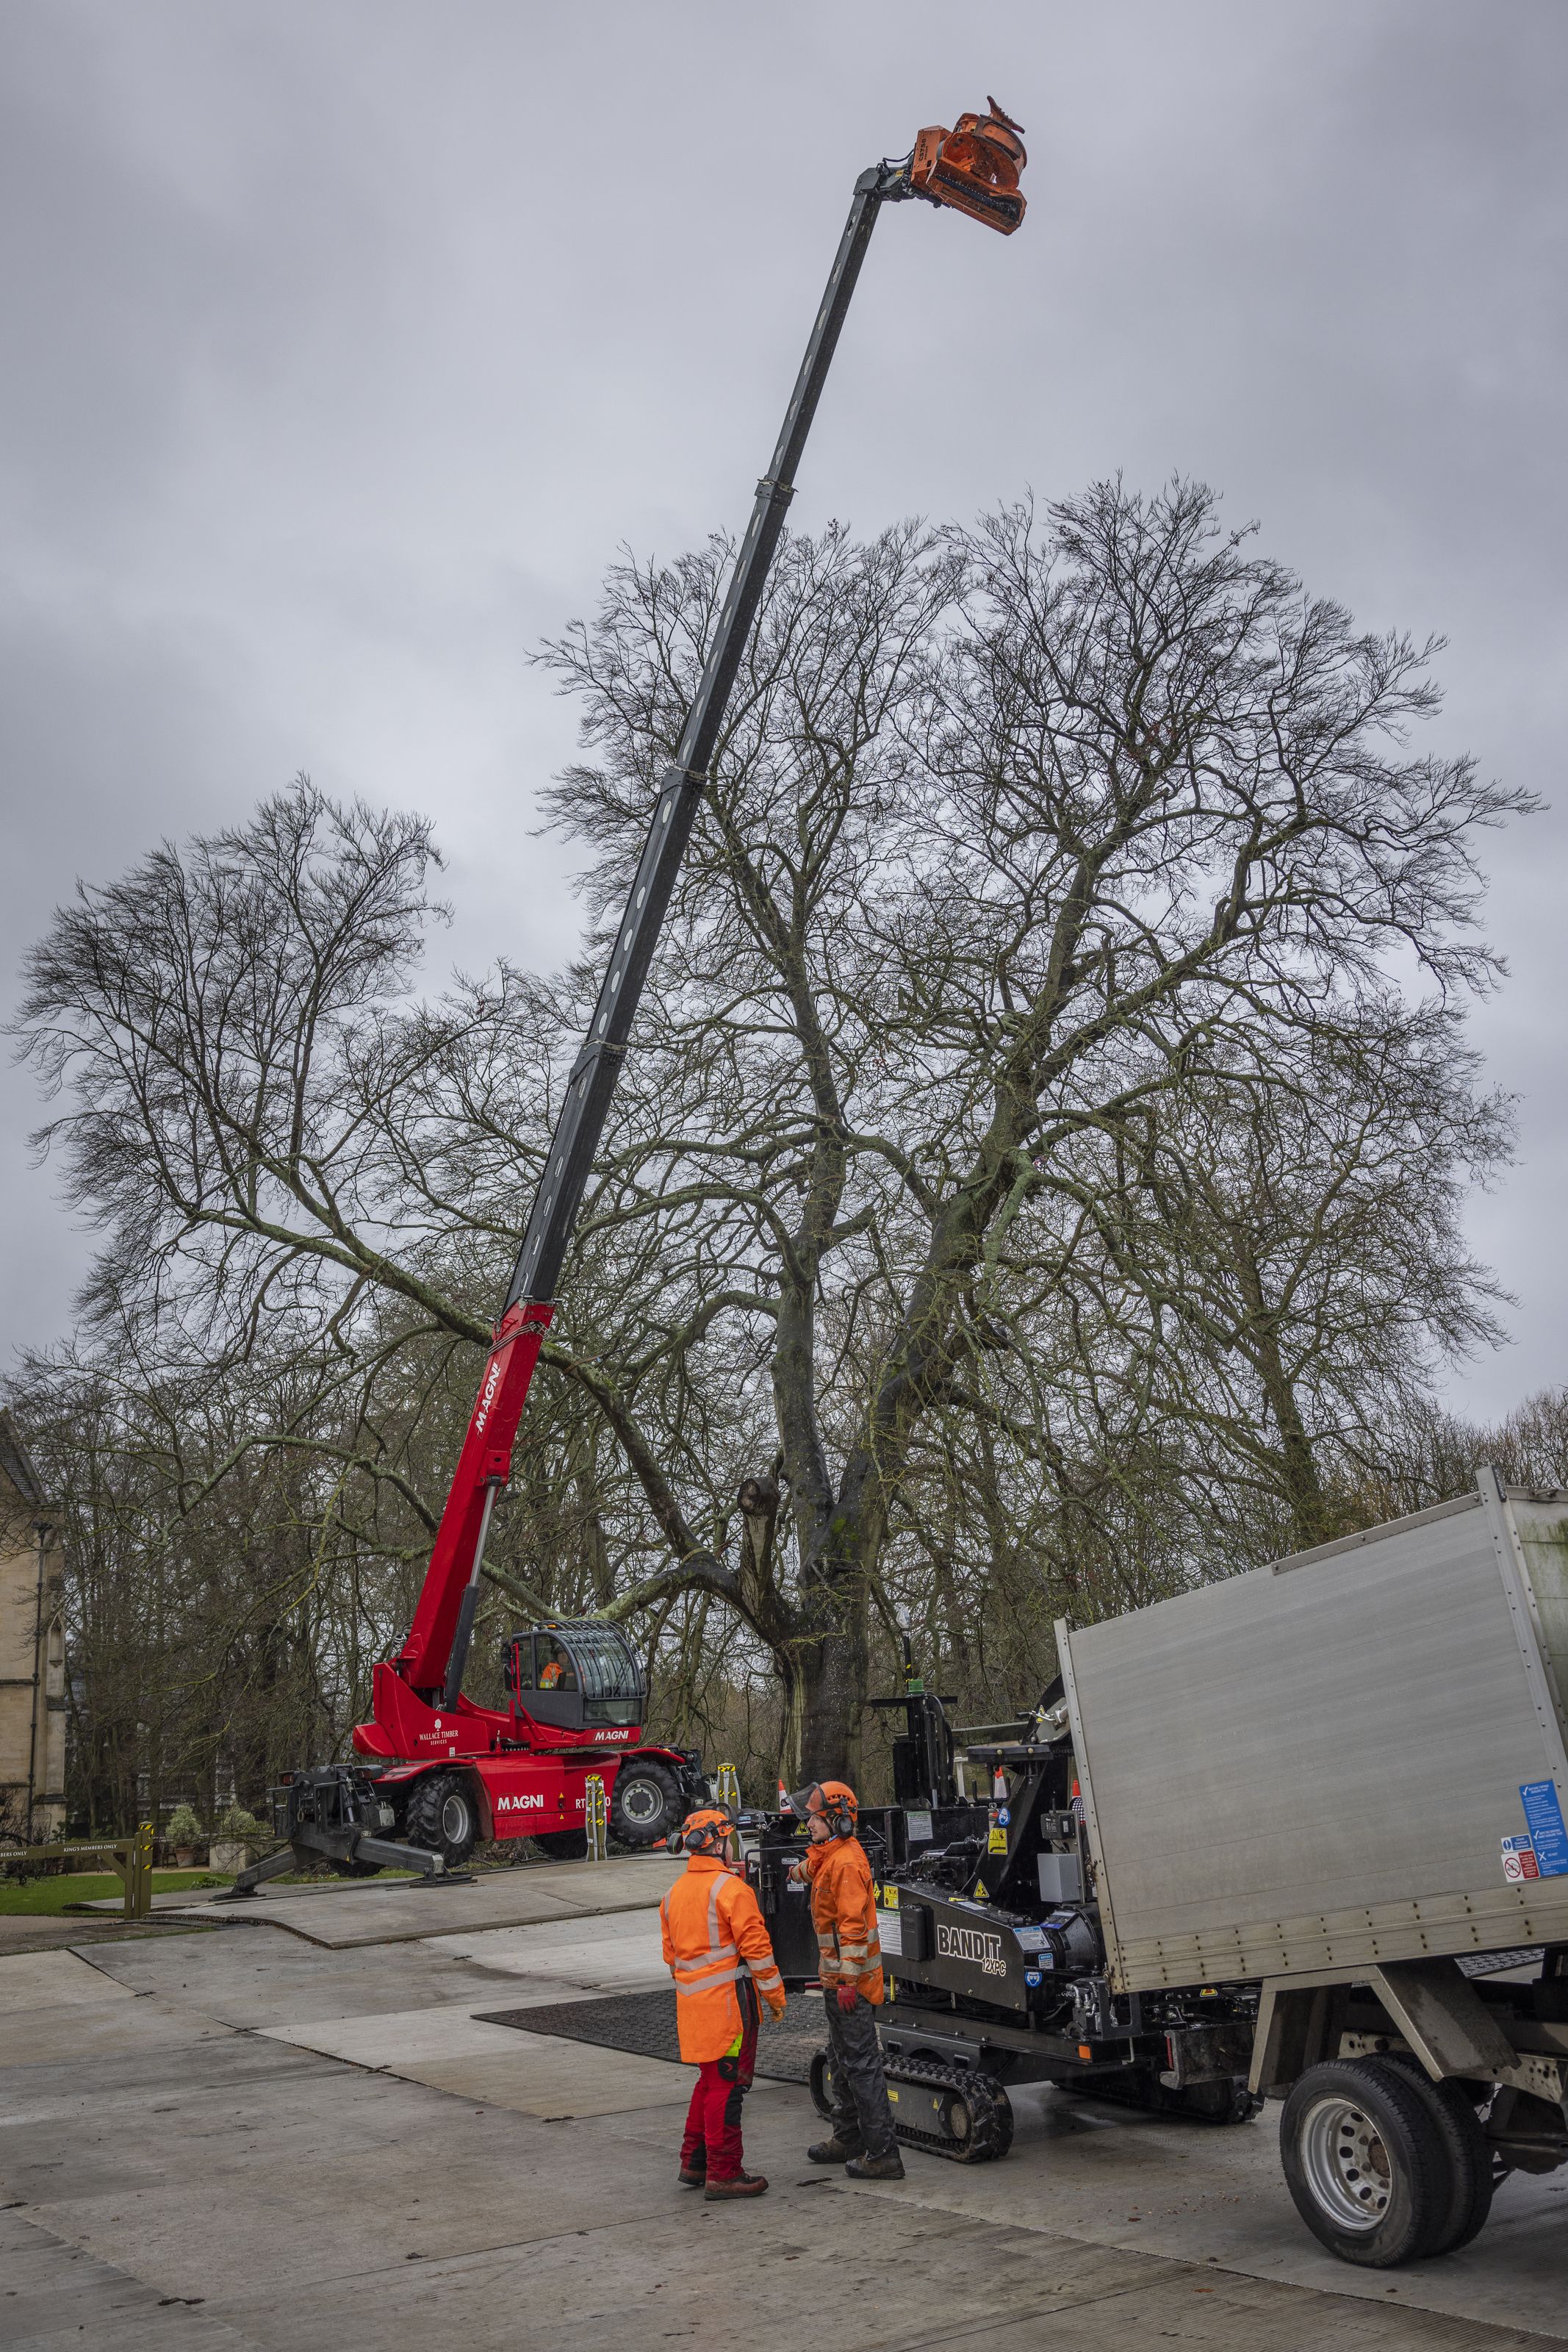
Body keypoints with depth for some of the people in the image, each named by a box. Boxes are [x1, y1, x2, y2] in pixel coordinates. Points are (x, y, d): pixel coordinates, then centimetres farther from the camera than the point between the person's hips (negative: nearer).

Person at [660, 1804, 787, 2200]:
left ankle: (693, 2163, 25)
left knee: (710, 2080, 20)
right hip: (728, 2000, -8)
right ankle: (724, 2174, 5)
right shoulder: (731, 1888, -14)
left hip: (693, 2003, 8)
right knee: (727, 2085, 0)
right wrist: (775, 1993, -5)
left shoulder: (675, 1892, 11)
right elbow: (755, 1947, -15)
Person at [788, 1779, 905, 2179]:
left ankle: (883, 2153, -3)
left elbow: (853, 1924, -25)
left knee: (862, 2063, -7)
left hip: (850, 1981, -11)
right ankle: (849, 2138, 34)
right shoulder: (829, 1857, 11)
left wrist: (849, 1980, -25)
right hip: (836, 1979, 11)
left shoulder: (846, 1862, -21)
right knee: (842, 2059, 21)